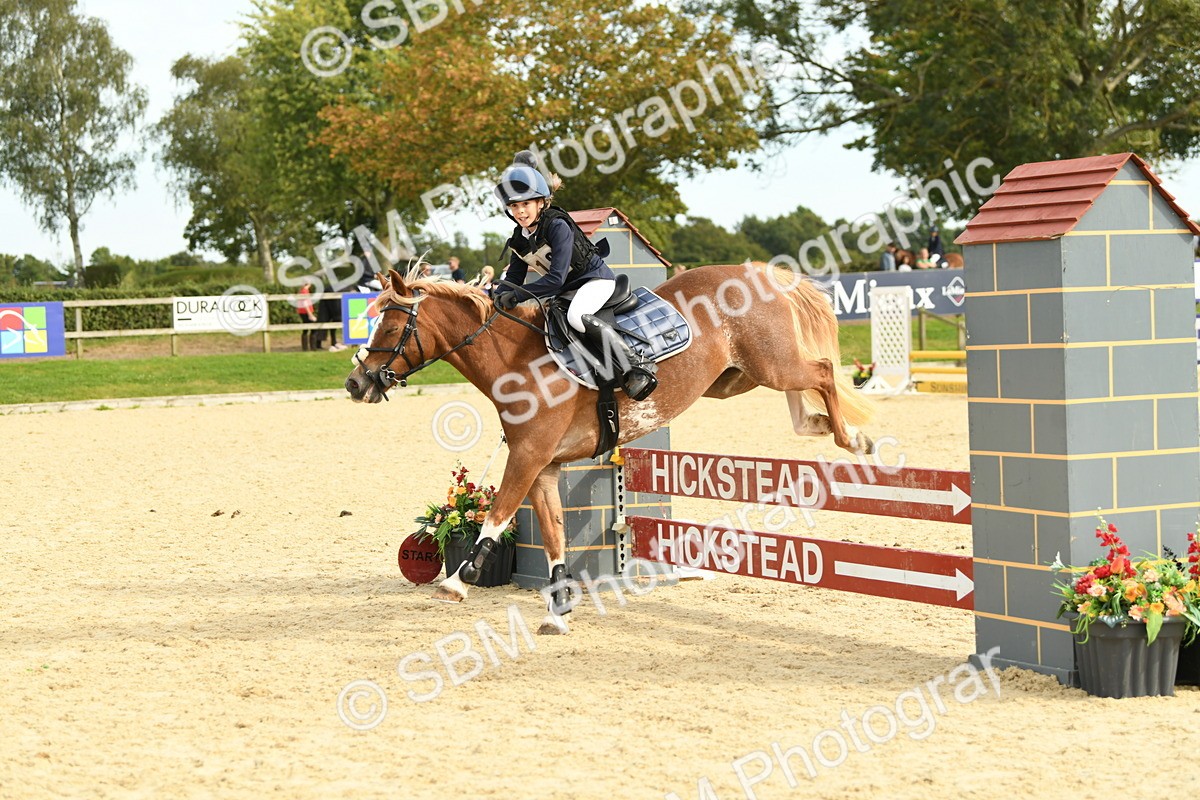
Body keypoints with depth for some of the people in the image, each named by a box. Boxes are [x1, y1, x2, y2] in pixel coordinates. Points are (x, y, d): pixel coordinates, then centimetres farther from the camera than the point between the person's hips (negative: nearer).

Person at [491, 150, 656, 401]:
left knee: (576, 315, -37)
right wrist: (495, 297, -13)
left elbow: (556, 278, -29)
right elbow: (513, 279, 7)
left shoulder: (558, 226, -25)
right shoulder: (518, 241, 0)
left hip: (595, 277, -9)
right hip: (565, 288, 9)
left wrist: (516, 296, -31)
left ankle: (637, 365, -34)